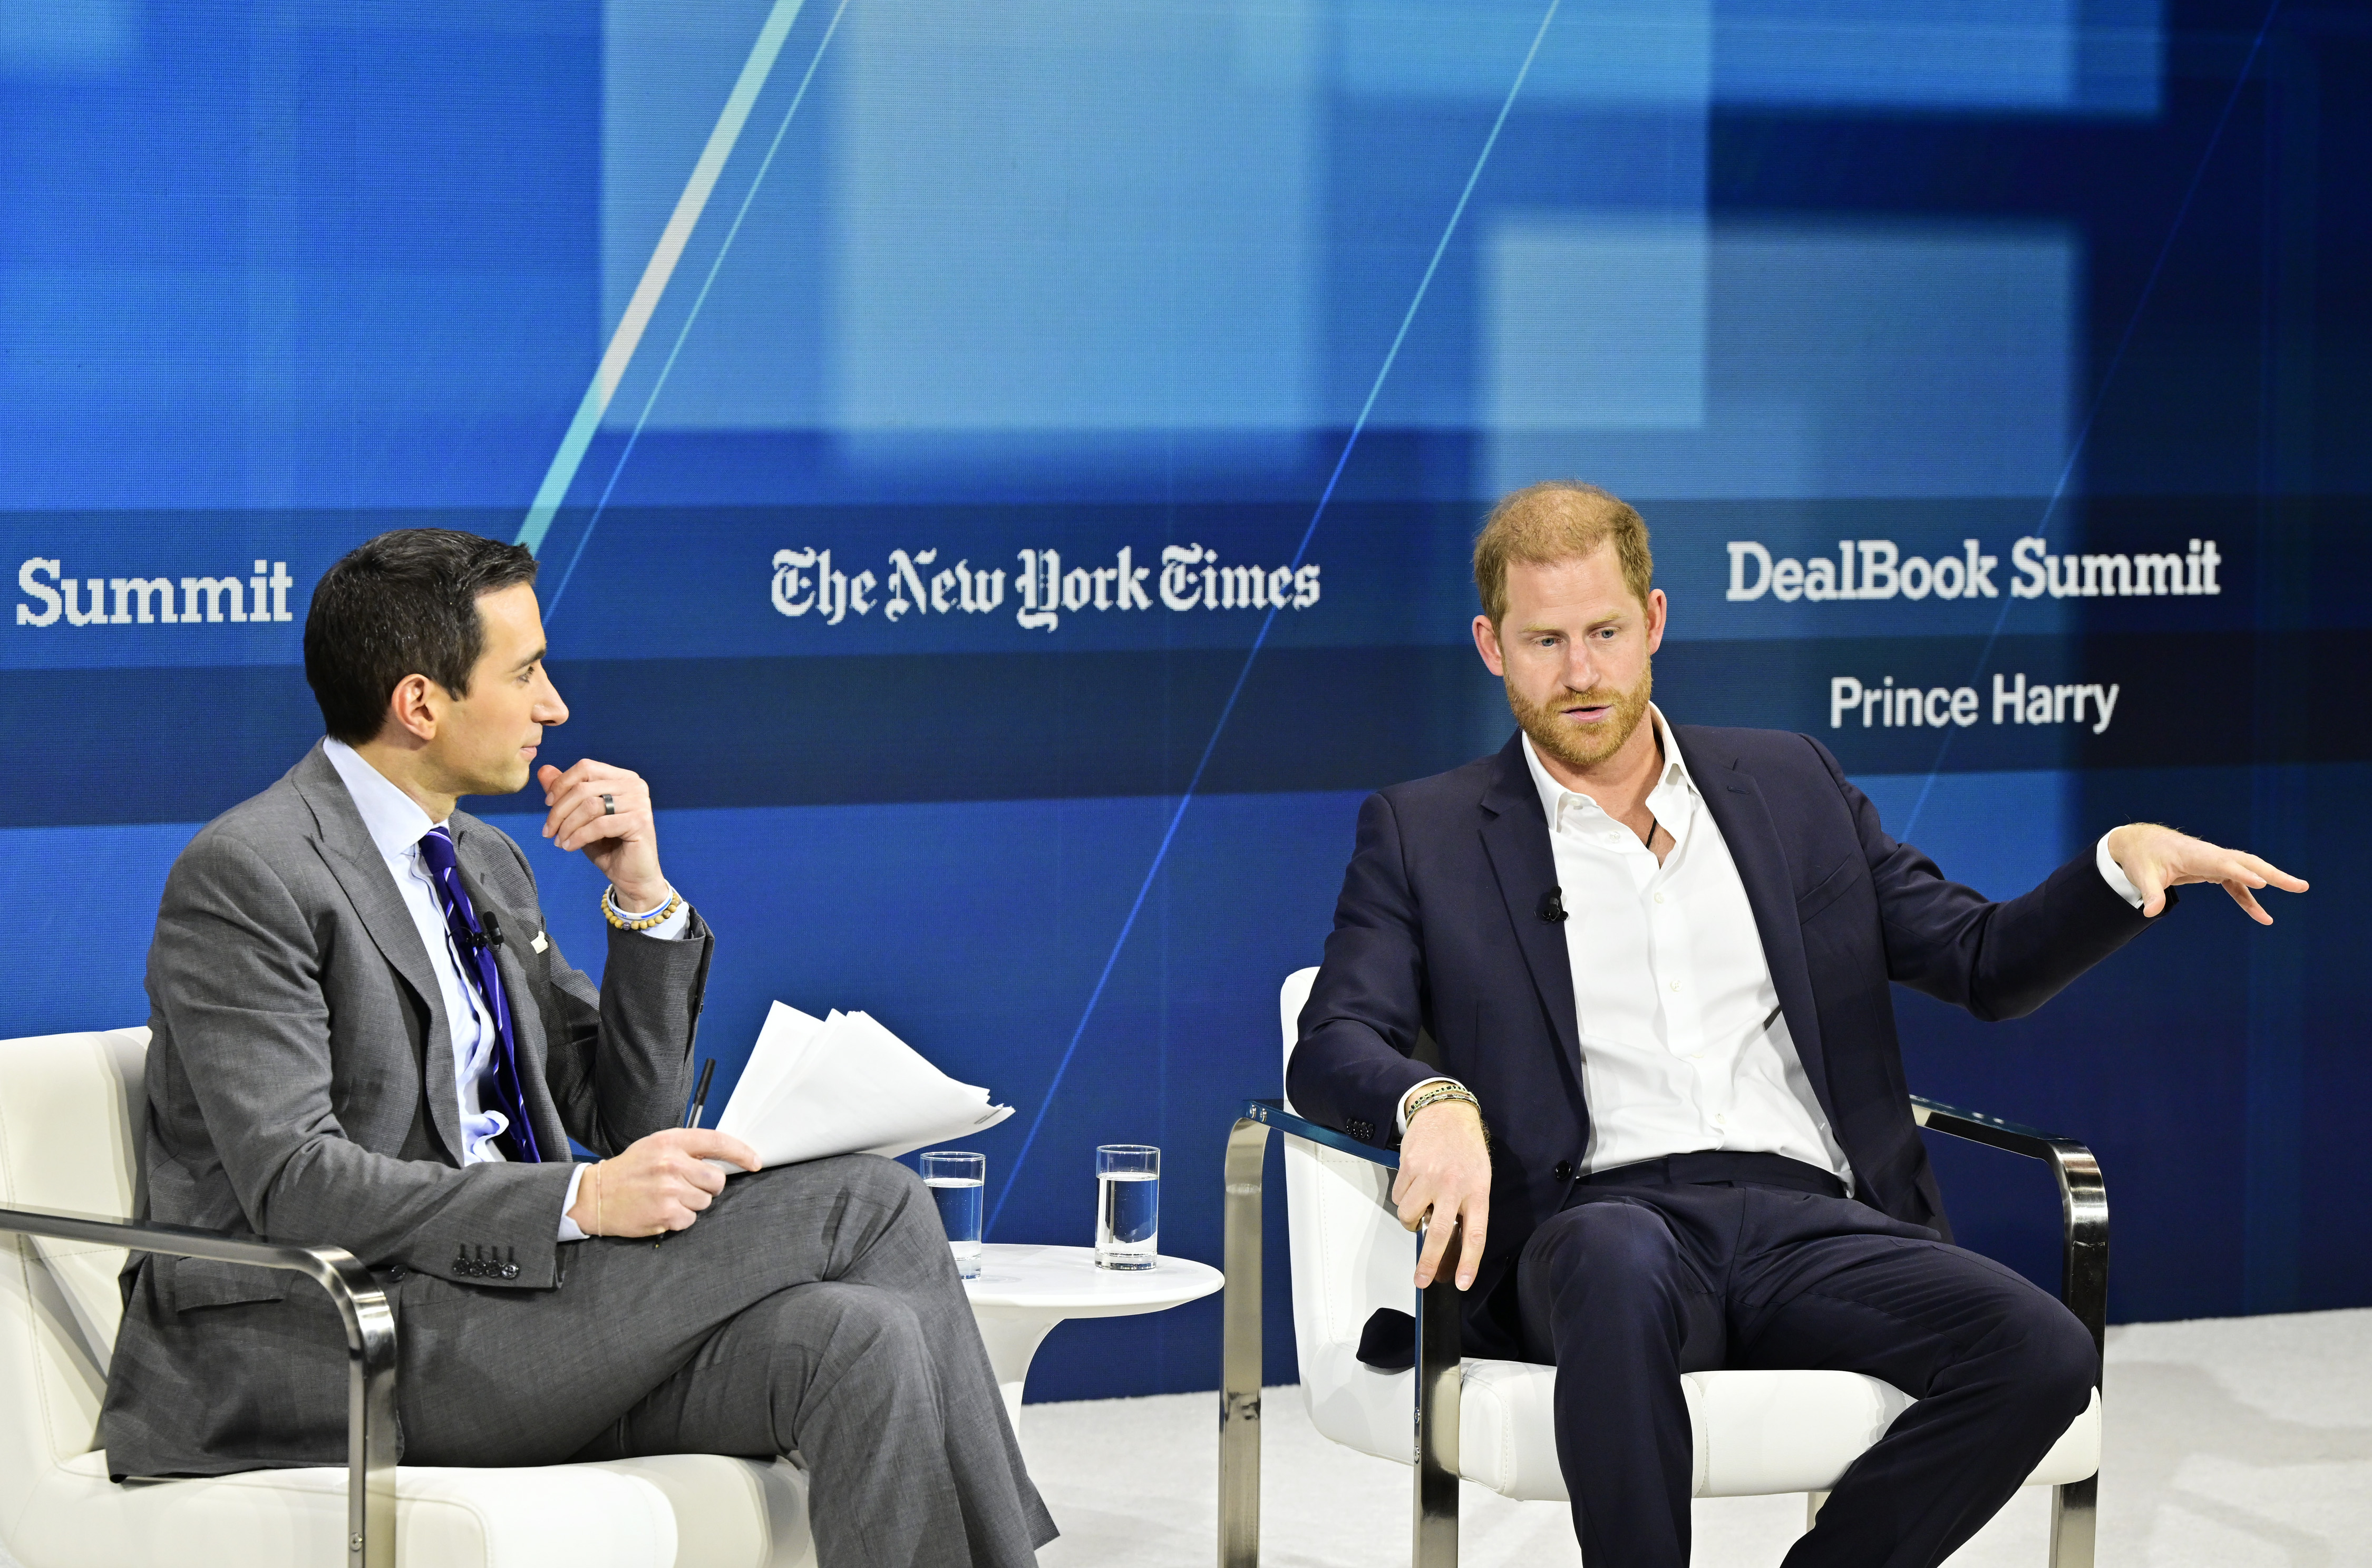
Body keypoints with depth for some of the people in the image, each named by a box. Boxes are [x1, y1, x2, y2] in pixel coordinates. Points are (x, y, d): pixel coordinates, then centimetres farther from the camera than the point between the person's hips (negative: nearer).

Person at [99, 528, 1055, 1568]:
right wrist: (582, 1202, -25)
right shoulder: (245, 877, -9)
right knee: (866, 1203, -17)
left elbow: (625, 1119, 16)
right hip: (328, 1356, -8)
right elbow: (293, 1183, -19)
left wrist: (644, 894, 2)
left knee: (856, 1342, -20)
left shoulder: (486, 866, 18)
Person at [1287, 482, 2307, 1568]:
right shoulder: (1426, 834, 15)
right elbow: (1332, 1049, 3)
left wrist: (2127, 863, 1)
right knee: (1621, 1257, -41)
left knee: (2044, 1355, -26)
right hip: (1602, 1221, -3)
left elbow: (1986, 964, 21)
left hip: (1811, 1222, 3)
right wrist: (1434, 1101, -21)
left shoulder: (1792, 786, 22)